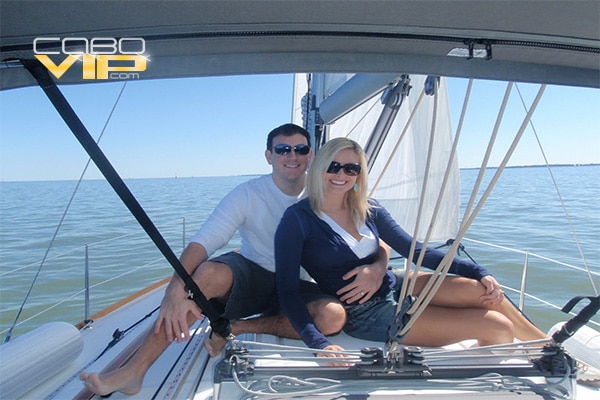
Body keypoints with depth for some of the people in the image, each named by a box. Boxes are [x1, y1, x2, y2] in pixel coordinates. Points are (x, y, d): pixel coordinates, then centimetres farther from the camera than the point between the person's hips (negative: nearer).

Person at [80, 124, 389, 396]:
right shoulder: (248, 194, -10)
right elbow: (202, 241, -21)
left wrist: (377, 268, -27)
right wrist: (176, 291, -38)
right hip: (250, 275, -1)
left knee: (333, 316, -30)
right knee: (208, 273, -33)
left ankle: (238, 327, -16)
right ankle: (133, 372, -25)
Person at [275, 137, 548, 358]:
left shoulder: (369, 210, 3)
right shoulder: (298, 219, -14)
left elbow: (416, 251, 5)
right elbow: (287, 290, -17)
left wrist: (478, 271, -3)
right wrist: (318, 343, -30)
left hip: (397, 288, 6)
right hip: (367, 315, -5)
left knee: (479, 290, -16)